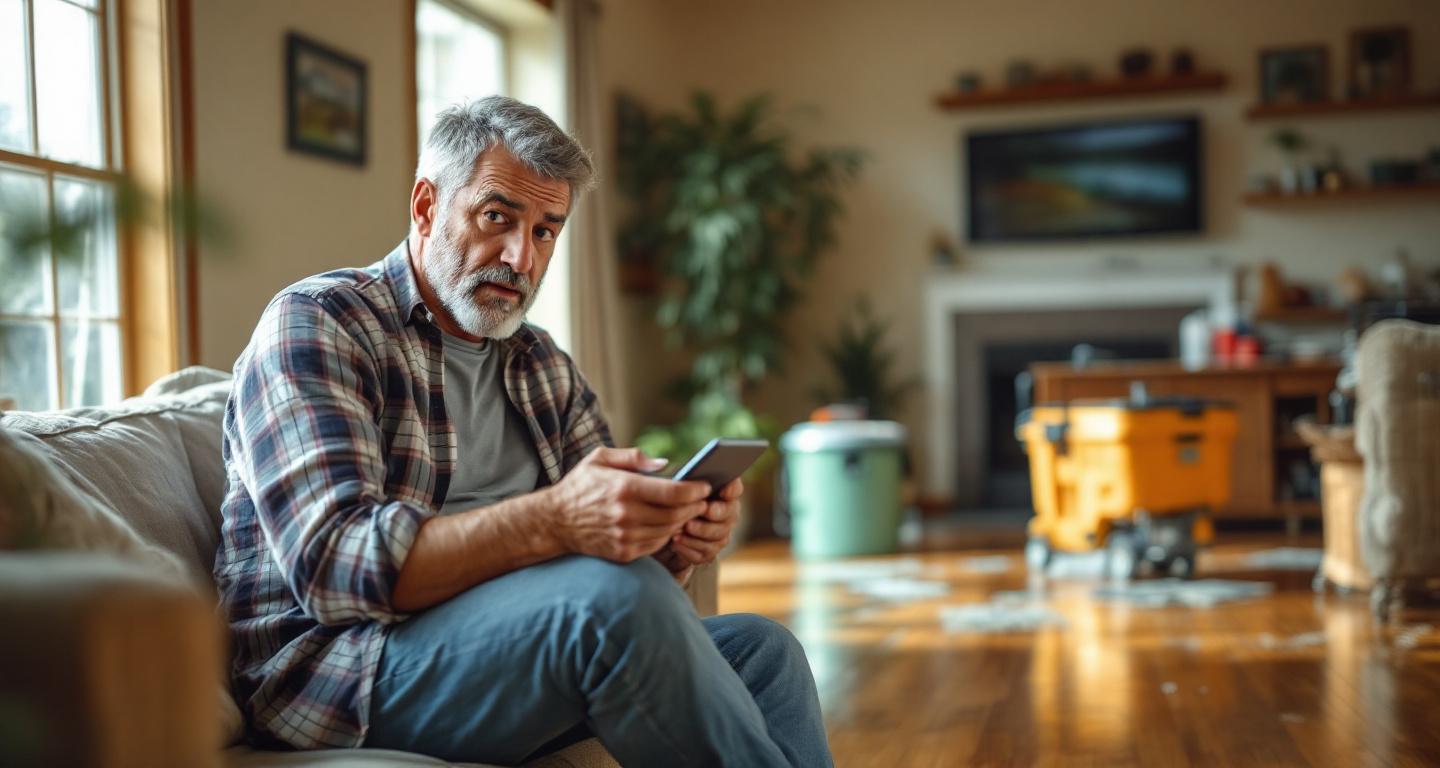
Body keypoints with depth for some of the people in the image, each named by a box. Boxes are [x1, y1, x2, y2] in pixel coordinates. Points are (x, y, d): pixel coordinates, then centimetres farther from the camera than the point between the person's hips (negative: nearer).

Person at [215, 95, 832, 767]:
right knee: (618, 597, -29)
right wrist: (552, 521, -34)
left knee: (762, 648, -11)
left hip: (510, 648, 7)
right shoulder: (314, 323, -6)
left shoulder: (544, 366, 18)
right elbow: (335, 561, -20)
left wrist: (674, 539, -12)